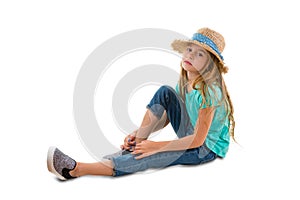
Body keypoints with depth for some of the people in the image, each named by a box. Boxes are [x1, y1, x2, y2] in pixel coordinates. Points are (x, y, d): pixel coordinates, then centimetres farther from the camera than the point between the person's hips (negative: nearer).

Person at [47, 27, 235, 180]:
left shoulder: (208, 91, -26)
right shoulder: (184, 82, 1)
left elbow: (198, 140, -25)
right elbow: (164, 119, 5)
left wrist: (157, 146, -22)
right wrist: (138, 133, -9)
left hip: (207, 148, -7)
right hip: (191, 136, 8)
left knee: (148, 158, -28)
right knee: (165, 92, -12)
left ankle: (77, 169, -30)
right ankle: (138, 143, -10)